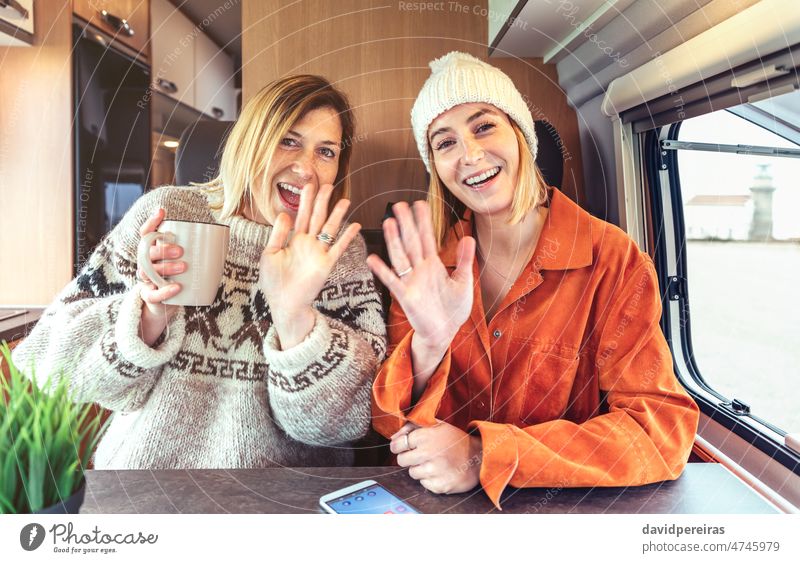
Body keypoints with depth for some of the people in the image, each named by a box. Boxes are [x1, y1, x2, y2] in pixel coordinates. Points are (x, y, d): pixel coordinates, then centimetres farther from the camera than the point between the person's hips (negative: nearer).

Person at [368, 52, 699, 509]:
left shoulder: (612, 261, -8)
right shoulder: (427, 262, -2)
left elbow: (664, 430, -13)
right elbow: (390, 429, -5)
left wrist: (485, 456, -21)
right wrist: (429, 345, -25)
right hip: (433, 508, 1)